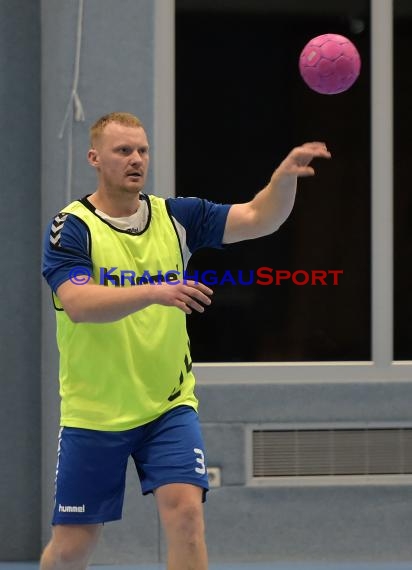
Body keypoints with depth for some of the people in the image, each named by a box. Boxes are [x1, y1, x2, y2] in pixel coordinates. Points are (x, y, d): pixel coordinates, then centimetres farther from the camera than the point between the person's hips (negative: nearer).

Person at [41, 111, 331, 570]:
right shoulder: (71, 228, -9)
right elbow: (78, 304, -25)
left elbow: (259, 219, -6)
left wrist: (285, 176, -26)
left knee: (185, 513, -17)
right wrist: (154, 292, -39)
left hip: (168, 407, 2)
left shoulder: (175, 217, 2)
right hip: (92, 412, -2)